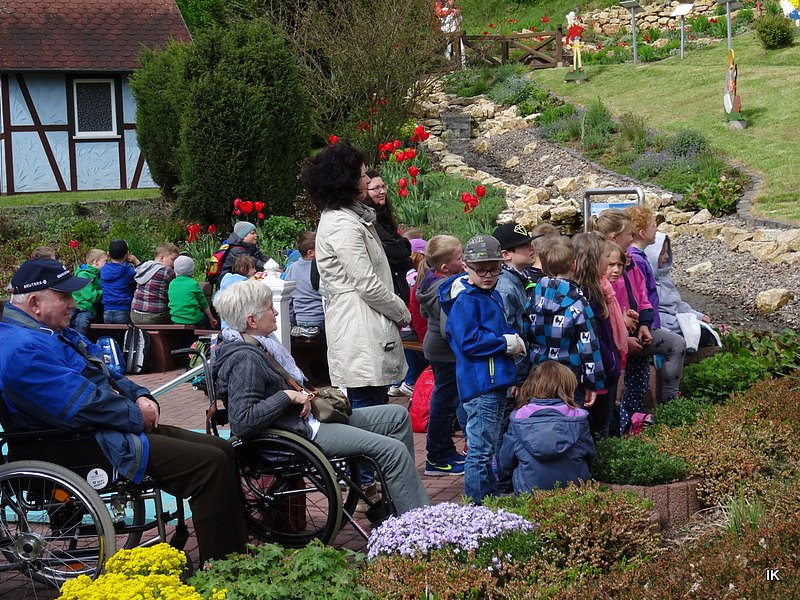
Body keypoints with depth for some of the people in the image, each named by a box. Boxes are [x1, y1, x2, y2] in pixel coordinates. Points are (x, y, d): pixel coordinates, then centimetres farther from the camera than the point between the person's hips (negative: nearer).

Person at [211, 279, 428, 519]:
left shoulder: (261, 344, 9)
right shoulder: (245, 360, -22)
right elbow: (242, 422, -31)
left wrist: (305, 395, 7)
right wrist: (288, 396, -24)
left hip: (308, 417, 11)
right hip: (303, 433, -11)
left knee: (398, 415, 11)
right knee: (394, 450, -17)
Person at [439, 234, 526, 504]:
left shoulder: (493, 296, 13)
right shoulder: (465, 301, -15)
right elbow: (469, 341, -23)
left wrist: (514, 341, 1)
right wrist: (507, 343, -15)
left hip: (496, 381, 10)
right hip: (479, 383, -10)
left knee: (490, 448, 19)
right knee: (480, 451, -5)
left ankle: (492, 500, 30)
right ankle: (476, 506, 2)